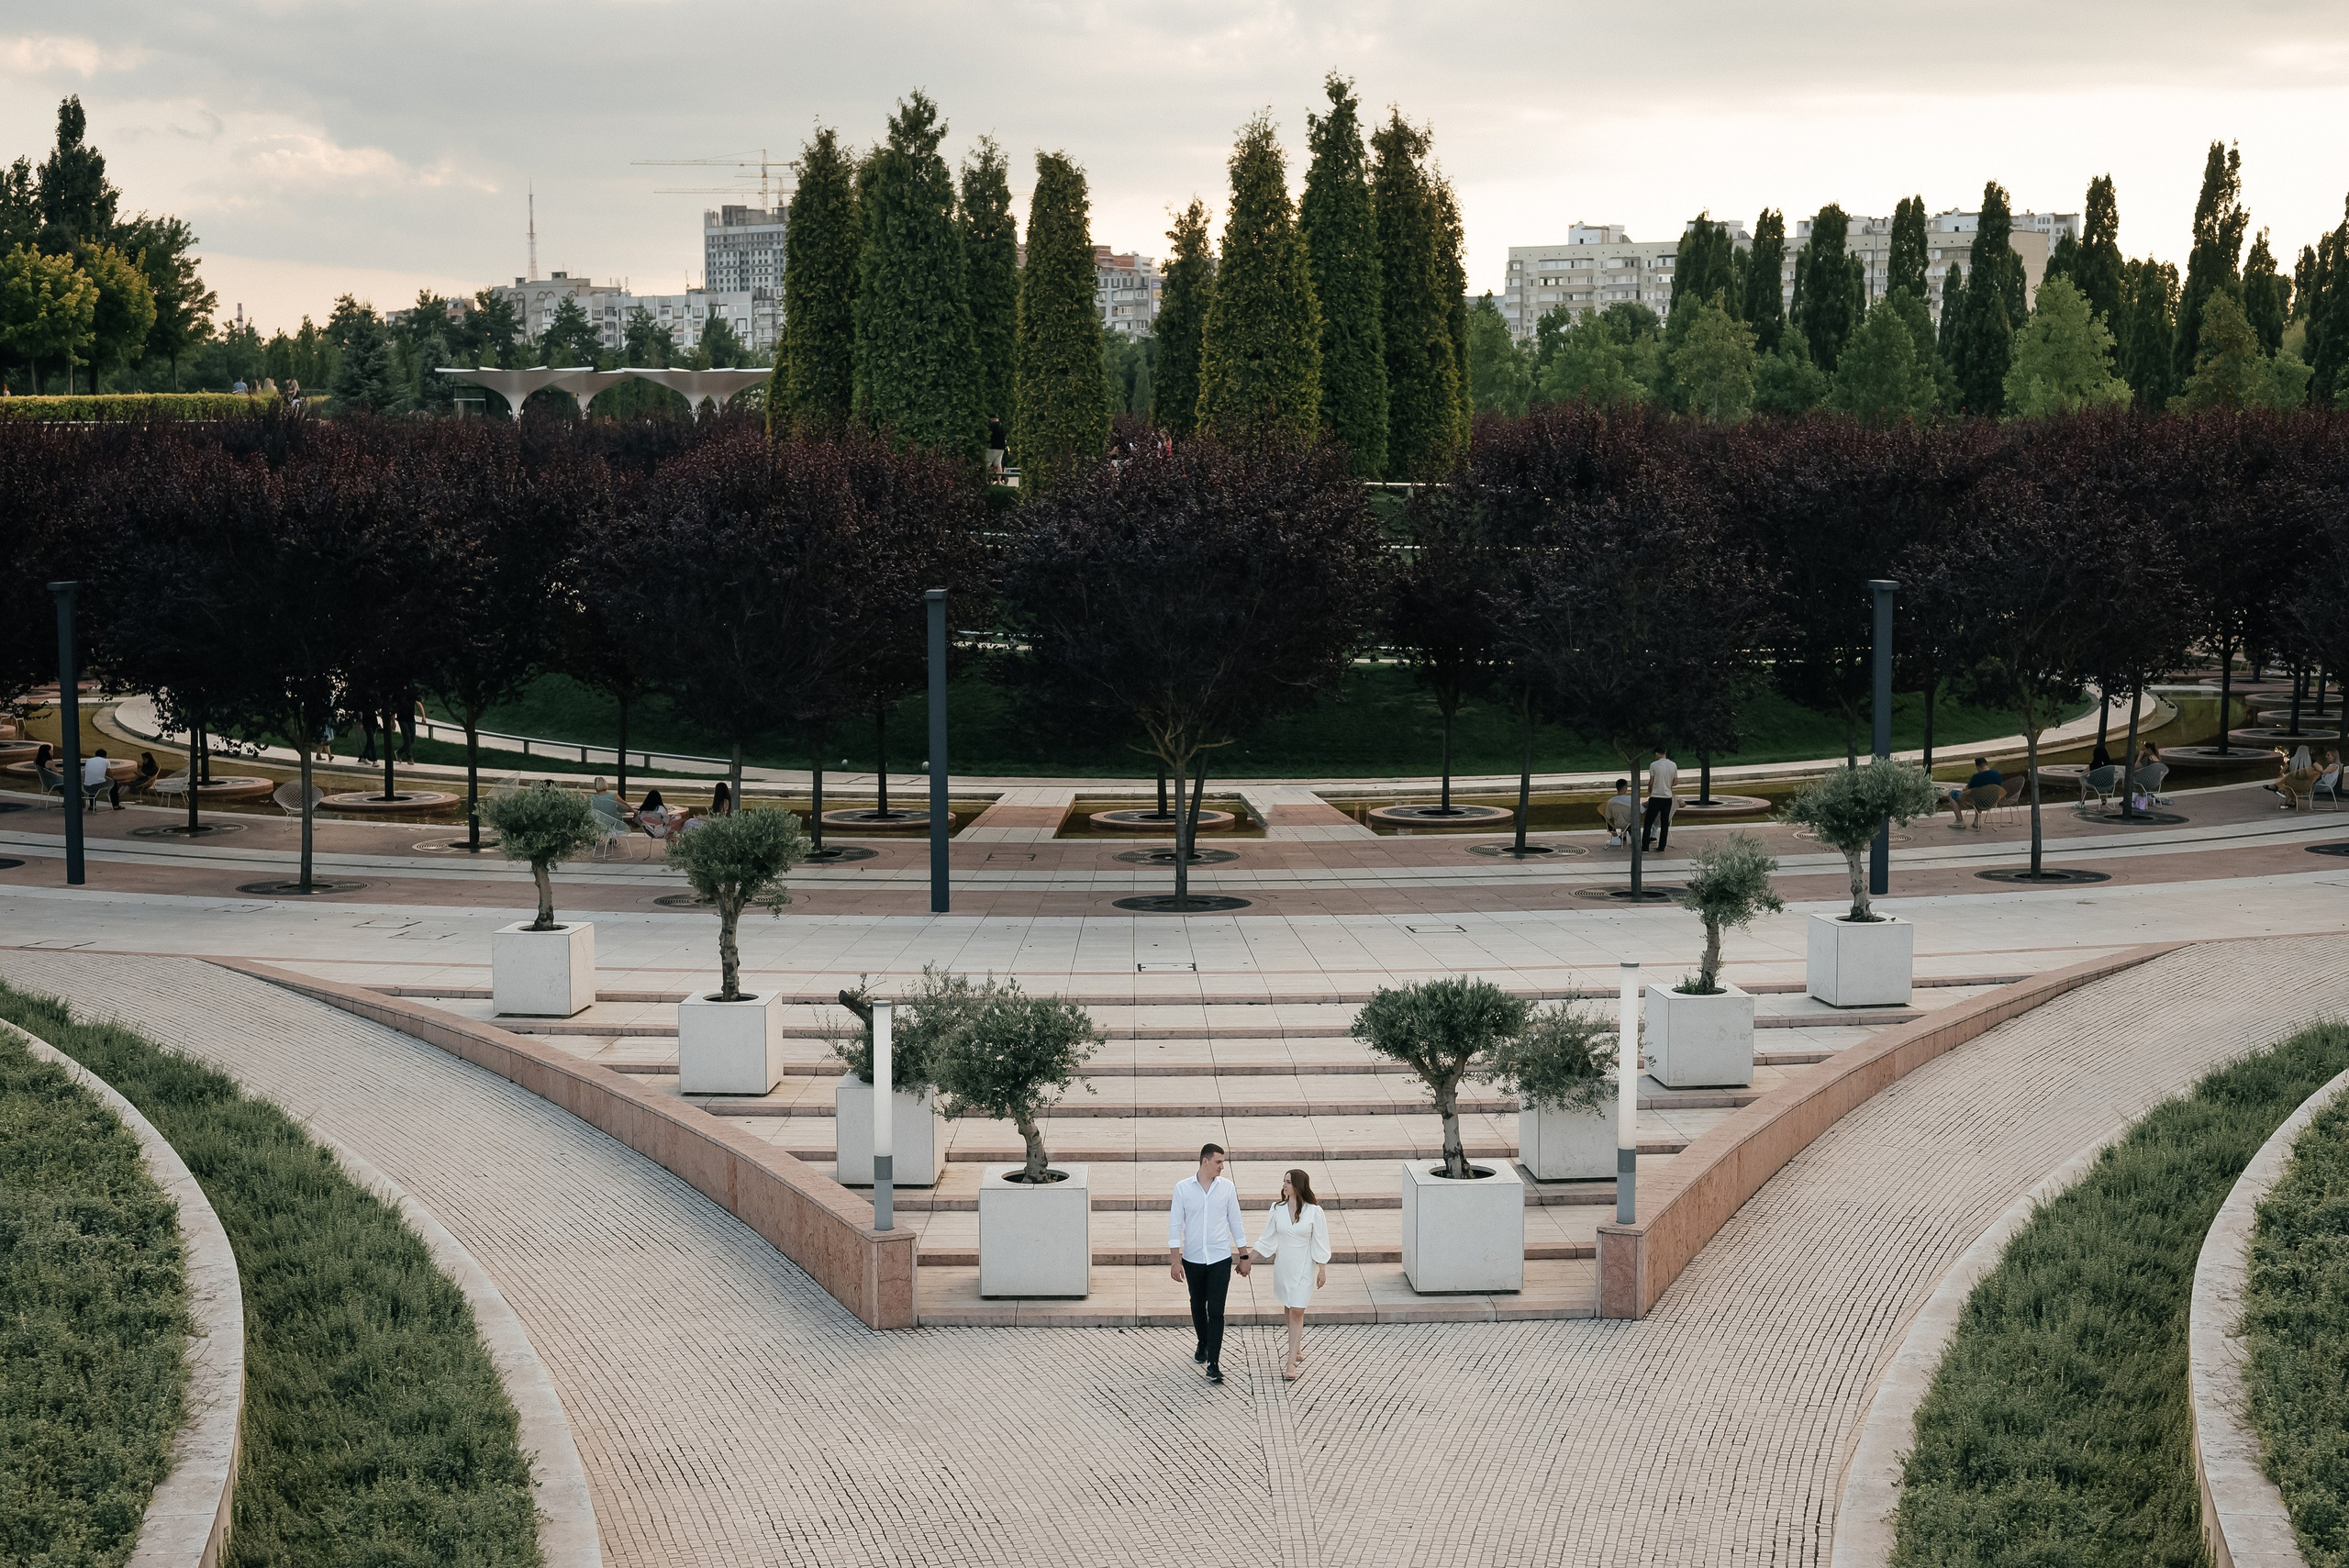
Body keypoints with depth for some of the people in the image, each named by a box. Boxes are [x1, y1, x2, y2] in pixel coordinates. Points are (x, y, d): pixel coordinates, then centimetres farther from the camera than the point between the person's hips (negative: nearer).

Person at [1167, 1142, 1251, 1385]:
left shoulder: (1227, 1187, -4)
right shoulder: (1183, 1188, -7)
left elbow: (1236, 1222, 4)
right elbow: (1175, 1224, -4)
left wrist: (1244, 1257, 7)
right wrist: (1175, 1260, -8)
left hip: (1220, 1258, -1)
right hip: (1192, 1258, 1)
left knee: (1216, 1310, -7)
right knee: (1198, 1305, 18)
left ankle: (1213, 1363, -7)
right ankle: (1203, 1344, 42)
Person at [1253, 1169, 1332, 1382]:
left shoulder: (1313, 1211, -11)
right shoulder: (1277, 1209, -1)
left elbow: (1319, 1242, -6)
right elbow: (1268, 1239, 5)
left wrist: (1323, 1270, -5)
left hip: (1304, 1268, -4)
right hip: (1283, 1266, 4)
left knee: (1297, 1312, -8)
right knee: (1288, 1310, 14)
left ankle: (1291, 1363, -9)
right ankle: (1297, 1350, 34)